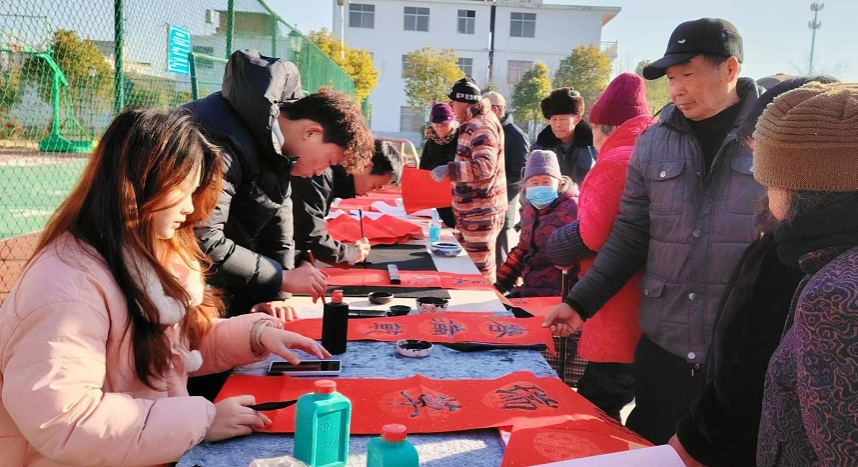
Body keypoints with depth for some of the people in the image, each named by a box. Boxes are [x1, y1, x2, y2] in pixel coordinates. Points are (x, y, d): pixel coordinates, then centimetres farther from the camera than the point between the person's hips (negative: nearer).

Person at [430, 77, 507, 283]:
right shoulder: (475, 124, 13)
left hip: (481, 211, -11)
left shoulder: (482, 128, -19)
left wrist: (449, 170, -37)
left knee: (479, 266, -5)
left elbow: (485, 166, -32)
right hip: (471, 209, 11)